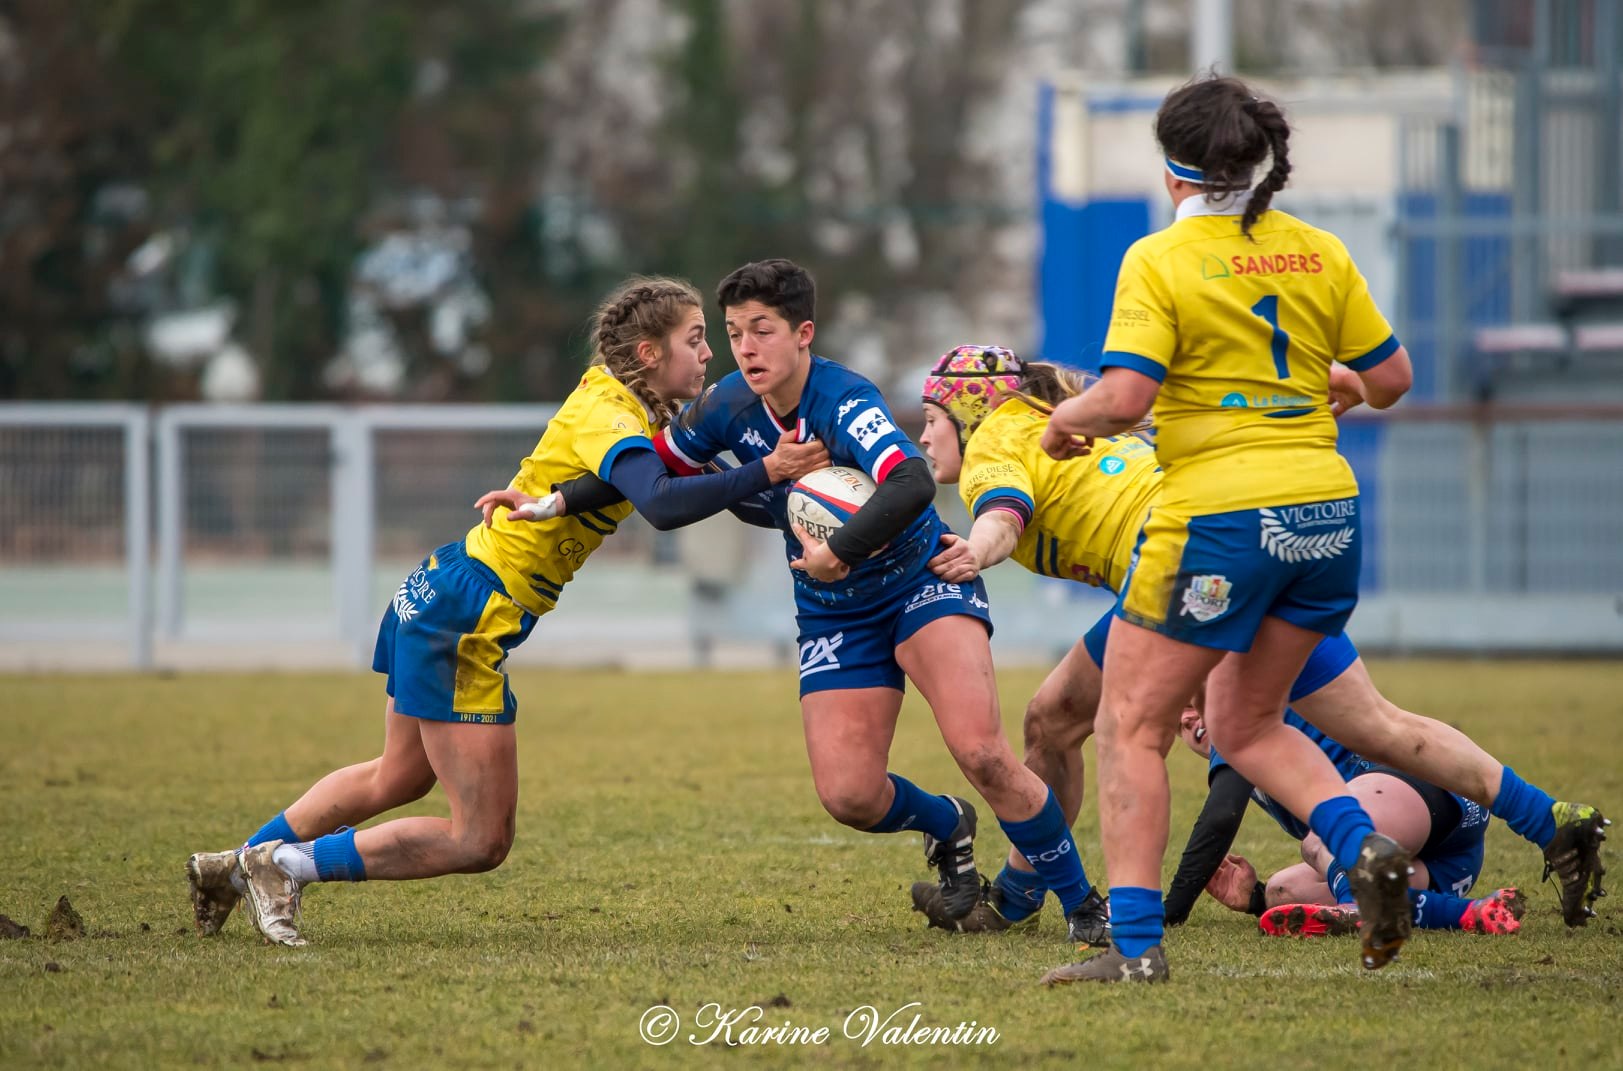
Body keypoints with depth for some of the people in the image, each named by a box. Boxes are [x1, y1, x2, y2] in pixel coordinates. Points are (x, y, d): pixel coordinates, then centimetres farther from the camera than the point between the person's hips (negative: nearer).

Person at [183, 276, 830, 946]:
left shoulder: (610, 396, 8)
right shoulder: (609, 419, -20)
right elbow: (661, 505, -39)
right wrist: (763, 473, -35)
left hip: (440, 593, 10)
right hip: (467, 619, -10)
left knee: (398, 777, 31)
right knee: (483, 840, -4)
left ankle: (239, 865, 40)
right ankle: (286, 865, 2)